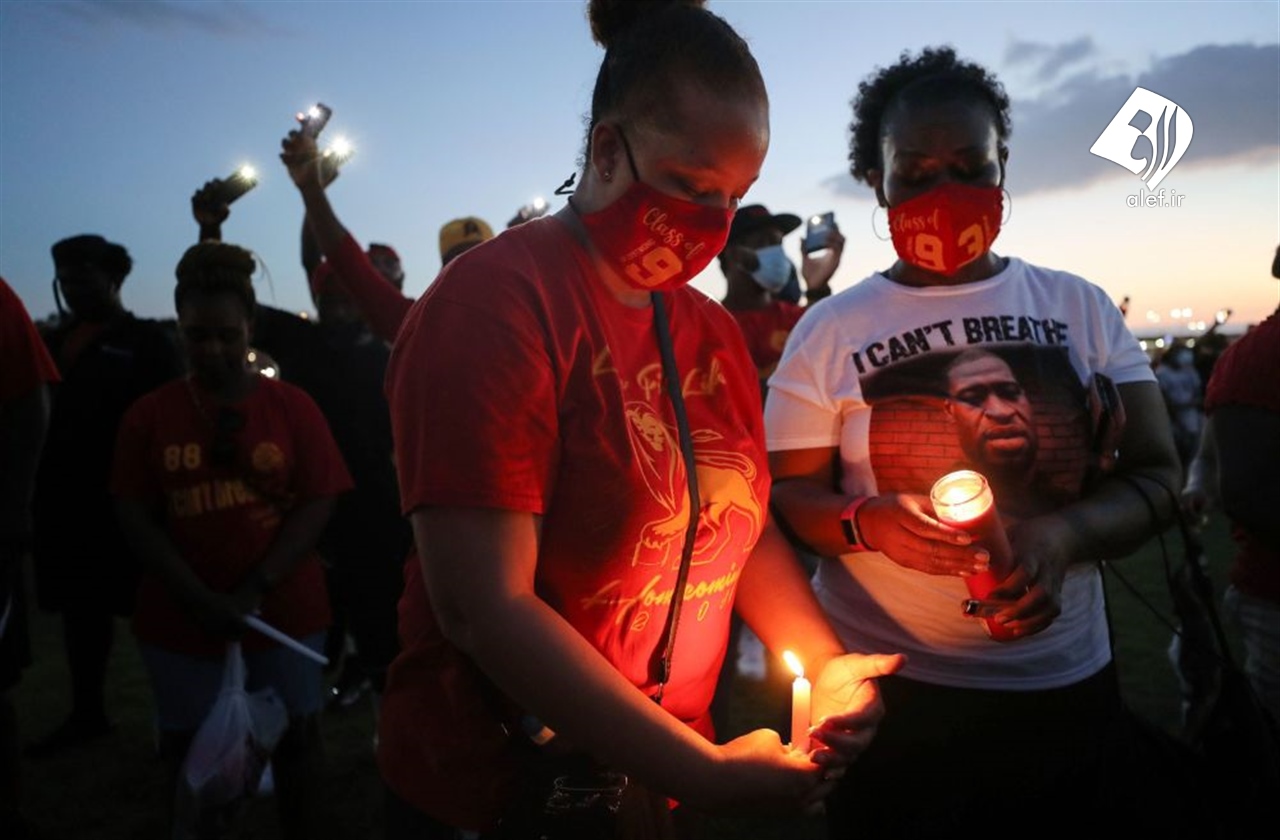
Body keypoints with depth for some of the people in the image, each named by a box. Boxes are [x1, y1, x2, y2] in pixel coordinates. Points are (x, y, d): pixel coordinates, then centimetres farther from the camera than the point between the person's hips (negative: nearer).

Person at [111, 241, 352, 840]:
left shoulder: (291, 406, -4)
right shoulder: (149, 414, -1)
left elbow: (317, 503, -7)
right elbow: (135, 516, -4)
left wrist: (255, 590, -16)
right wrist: (202, 600, -14)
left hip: (284, 608, -1)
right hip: (180, 616, 1)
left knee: (295, 739, 13)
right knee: (189, 750, 15)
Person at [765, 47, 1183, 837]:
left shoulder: (1082, 307, 2)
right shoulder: (829, 330, -3)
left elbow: (1157, 475, 1)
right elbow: (789, 492, -1)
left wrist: (1065, 533, -20)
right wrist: (867, 524, -23)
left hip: (1066, 683, 2)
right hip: (881, 685, -1)